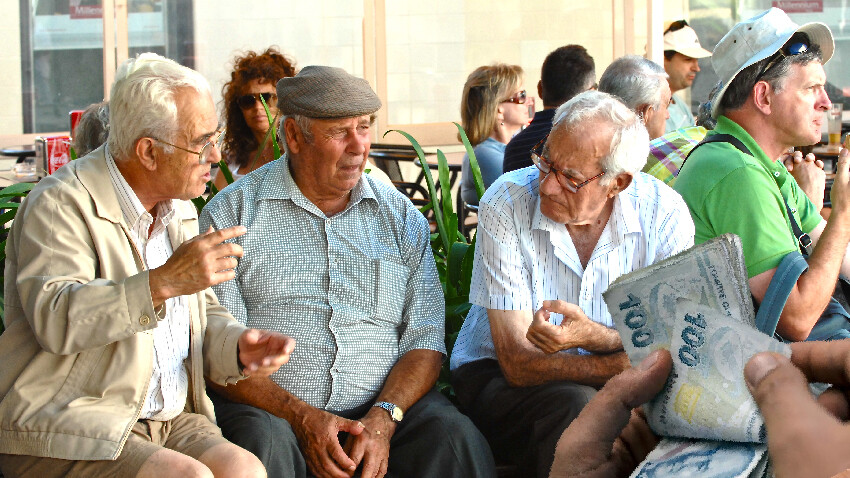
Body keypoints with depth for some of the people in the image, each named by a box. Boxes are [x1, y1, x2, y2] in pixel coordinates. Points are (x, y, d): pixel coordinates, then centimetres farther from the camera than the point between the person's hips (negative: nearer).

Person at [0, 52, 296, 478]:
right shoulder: (61, 204, -10)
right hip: (65, 432, -7)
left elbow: (204, 314, 21)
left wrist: (237, 347, -3)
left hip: (170, 422, 7)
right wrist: (164, 282, -33)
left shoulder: (180, 210, 16)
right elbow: (55, 319, -25)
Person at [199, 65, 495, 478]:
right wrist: (302, 417, -16)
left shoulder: (401, 216, 14)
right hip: (271, 408, -2)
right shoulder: (233, 212, 4)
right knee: (266, 443, -35)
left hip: (387, 403, 2)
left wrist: (383, 419, -12)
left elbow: (425, 339, 7)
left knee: (457, 439, -27)